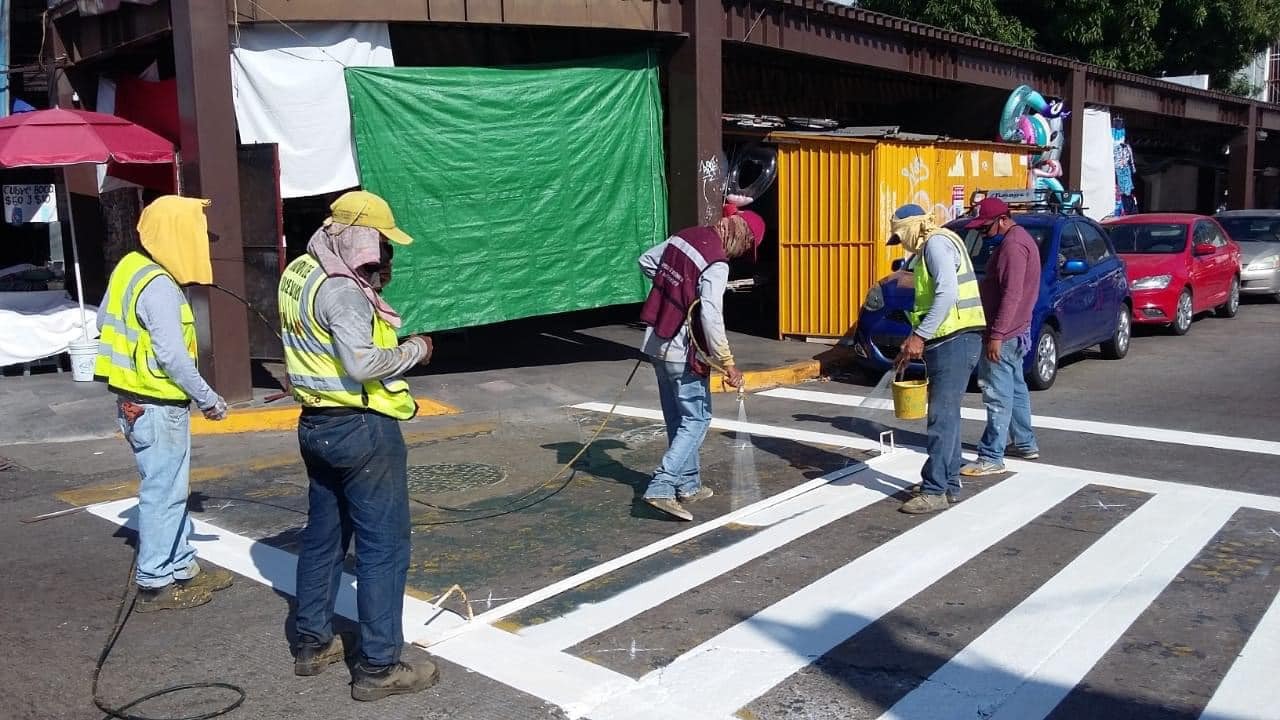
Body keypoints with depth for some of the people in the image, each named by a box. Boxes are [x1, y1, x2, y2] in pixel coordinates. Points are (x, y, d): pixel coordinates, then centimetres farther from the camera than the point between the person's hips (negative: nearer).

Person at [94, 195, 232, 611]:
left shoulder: (132, 268, 9)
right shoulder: (159, 286, -21)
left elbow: (104, 319, 19)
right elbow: (172, 355, -24)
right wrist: (209, 400, -15)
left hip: (137, 401, 10)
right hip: (158, 407, -10)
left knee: (171, 489, 17)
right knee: (163, 493, 0)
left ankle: (182, 568, 28)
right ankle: (155, 584, 11)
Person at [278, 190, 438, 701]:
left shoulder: (299, 273, 9)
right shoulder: (340, 290, -21)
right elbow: (362, 363, -28)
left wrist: (372, 287, 7)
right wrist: (415, 349, -13)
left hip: (318, 423, 10)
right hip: (361, 429, -10)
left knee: (323, 535, 19)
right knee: (384, 547, -1)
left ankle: (313, 643, 32)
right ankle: (378, 668, 7)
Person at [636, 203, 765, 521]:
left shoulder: (684, 236, 4)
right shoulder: (716, 263, -19)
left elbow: (646, 261, 18)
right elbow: (711, 318, -25)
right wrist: (727, 363, -19)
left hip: (657, 343, 9)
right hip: (683, 352, -8)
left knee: (678, 418, 16)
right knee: (697, 419, -1)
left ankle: (688, 485, 26)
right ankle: (661, 487, -9)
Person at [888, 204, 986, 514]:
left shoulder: (936, 243, -9)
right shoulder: (931, 247, 22)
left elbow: (948, 293, -23)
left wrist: (919, 335, -22)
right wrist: (914, 341, 20)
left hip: (955, 340, -11)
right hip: (948, 341, 11)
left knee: (942, 416, -10)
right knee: (946, 414, 14)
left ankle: (935, 491, -7)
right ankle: (950, 485, 21)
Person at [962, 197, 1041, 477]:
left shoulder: (1013, 245, -18)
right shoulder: (1017, 239, 16)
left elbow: (1011, 295, -25)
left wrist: (996, 335, -25)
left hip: (1003, 336, -11)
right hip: (1014, 332, 11)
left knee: (998, 395, -8)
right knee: (1015, 389, 19)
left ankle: (991, 458, -5)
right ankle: (1025, 443, 30)